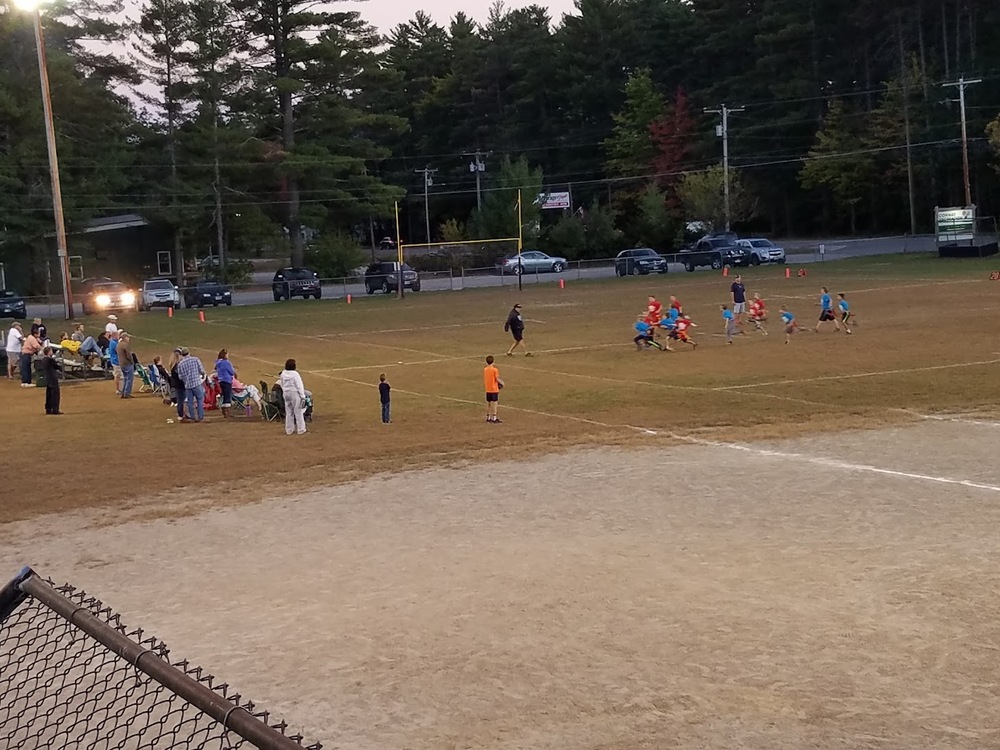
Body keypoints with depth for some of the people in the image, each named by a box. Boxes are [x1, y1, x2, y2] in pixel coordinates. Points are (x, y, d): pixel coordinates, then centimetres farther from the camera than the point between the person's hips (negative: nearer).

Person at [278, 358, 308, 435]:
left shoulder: (283, 374, 0)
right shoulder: (295, 374, -19)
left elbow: (282, 385, 10)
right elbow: (299, 386, -16)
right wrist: (302, 396, -12)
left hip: (286, 393, 6)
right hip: (295, 393, -6)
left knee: (289, 412, 15)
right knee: (298, 412, 3)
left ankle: (289, 430, 20)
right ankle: (301, 429, 7)